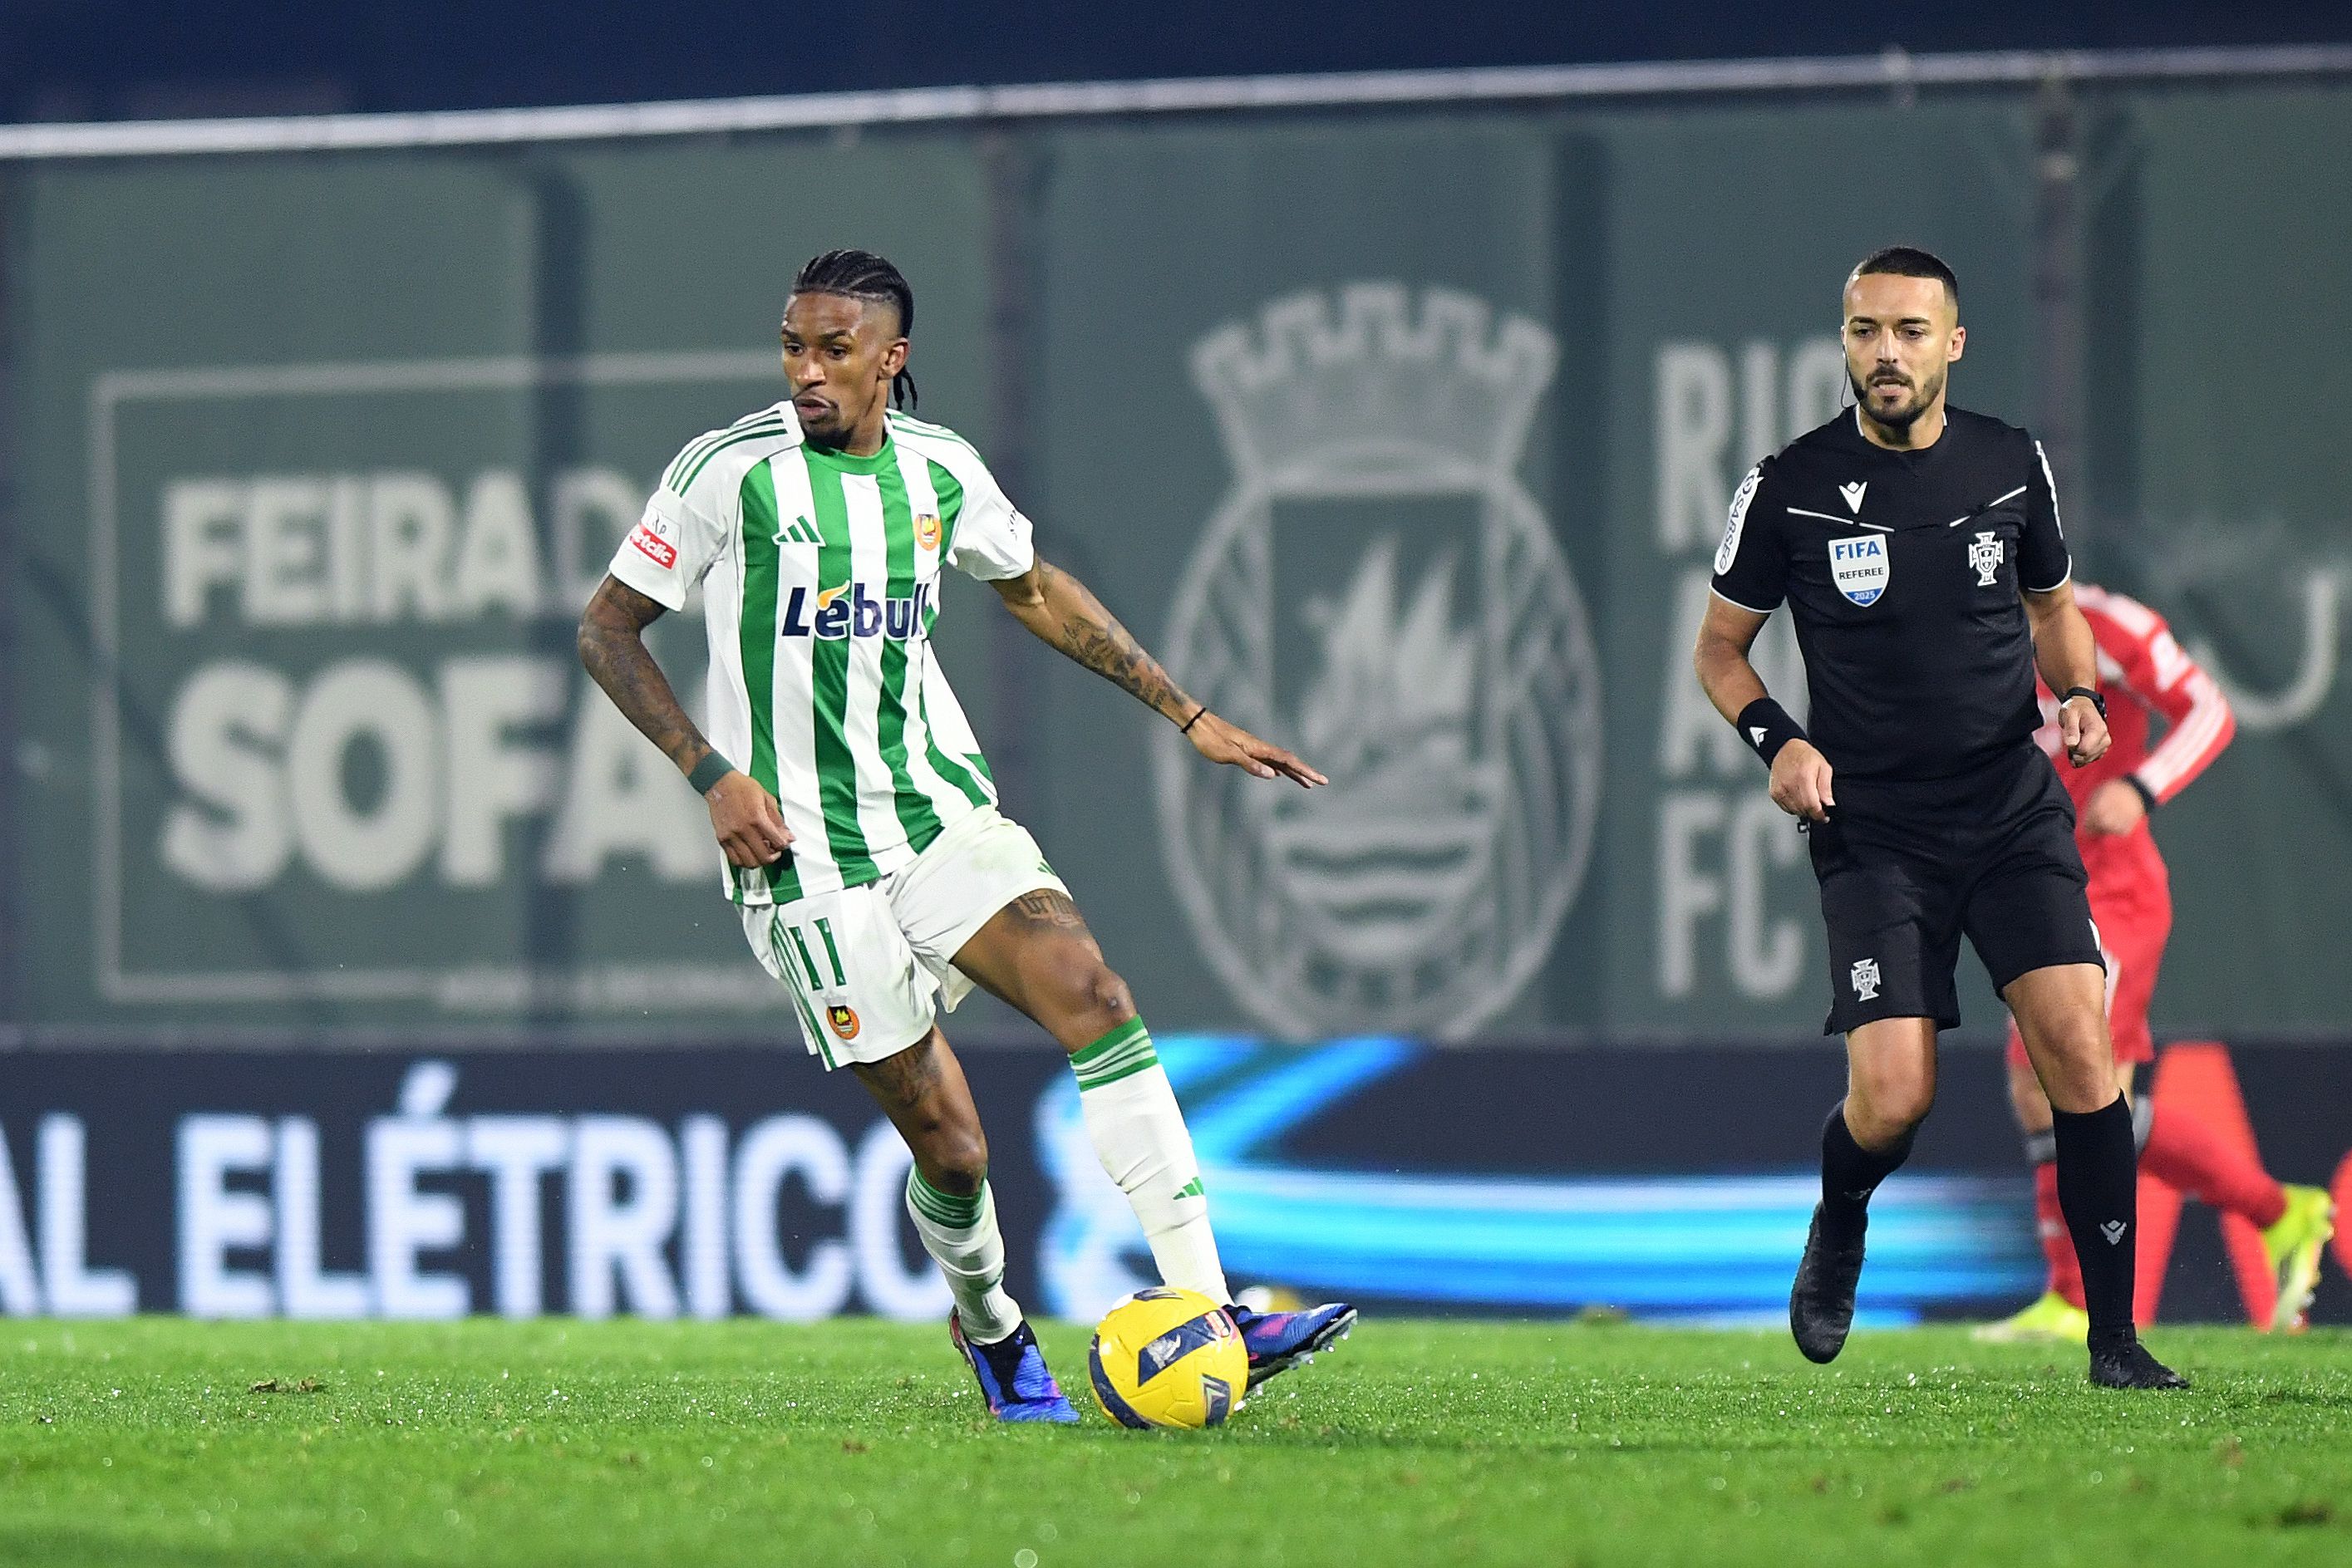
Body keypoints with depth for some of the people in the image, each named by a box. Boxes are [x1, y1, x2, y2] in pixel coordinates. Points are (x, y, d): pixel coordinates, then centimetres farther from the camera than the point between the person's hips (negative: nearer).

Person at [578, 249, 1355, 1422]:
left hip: (944, 812, 4)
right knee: (947, 1143, -6)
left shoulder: (940, 469, 6)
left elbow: (1034, 589, 24)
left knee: (1093, 995, -20)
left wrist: (1188, 717, 22)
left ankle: (1207, 1315, -24)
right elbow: (608, 629, -1)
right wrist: (713, 775, -12)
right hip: (806, 860, -4)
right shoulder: (731, 471, -8)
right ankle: (988, 1328, 26)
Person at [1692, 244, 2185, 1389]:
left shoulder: (2011, 466, 4)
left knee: (2078, 1046, -15)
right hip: (1872, 832, -2)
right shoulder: (1789, 489, -3)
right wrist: (1776, 741, -10)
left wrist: (2079, 693, 1)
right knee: (1892, 1097, -13)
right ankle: (1838, 1225, 24)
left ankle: (2114, 1337, -7)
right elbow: (1720, 647, 8)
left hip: (2016, 812, 2)